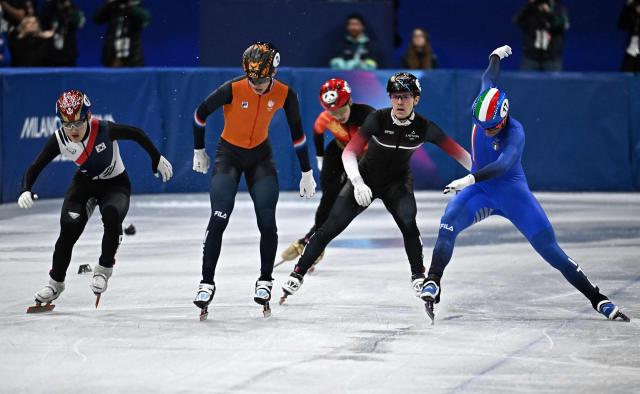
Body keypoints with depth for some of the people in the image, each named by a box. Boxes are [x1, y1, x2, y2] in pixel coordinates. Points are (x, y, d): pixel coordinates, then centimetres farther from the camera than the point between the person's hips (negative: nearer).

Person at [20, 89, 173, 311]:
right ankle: (56, 282, 3)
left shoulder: (103, 130, -31)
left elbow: (136, 134, -15)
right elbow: (35, 167, -16)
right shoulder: (59, 140, -22)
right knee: (69, 228, -16)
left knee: (112, 215, -32)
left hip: (116, 184, -2)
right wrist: (25, 191, -35)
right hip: (85, 183, 2)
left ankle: (104, 268, -8)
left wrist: (157, 159, -4)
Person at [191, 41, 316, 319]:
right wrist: (199, 151, 2)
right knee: (219, 220, -13)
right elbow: (200, 114, -9)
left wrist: (307, 173, 2)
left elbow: (297, 133, -3)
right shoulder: (232, 89, -25)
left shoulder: (284, 94, -17)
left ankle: (265, 281, 12)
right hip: (229, 155, -2)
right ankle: (207, 283, -6)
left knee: (267, 222, -7)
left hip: (261, 156, 2)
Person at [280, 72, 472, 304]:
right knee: (331, 226, -8)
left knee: (408, 221, -27)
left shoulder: (423, 127, -19)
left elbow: (457, 152, -14)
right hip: (366, 178, -1)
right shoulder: (378, 119, -25)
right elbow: (349, 152, -31)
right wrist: (357, 183, -46)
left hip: (398, 182, 1)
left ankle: (418, 277, -10)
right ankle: (298, 274, 5)